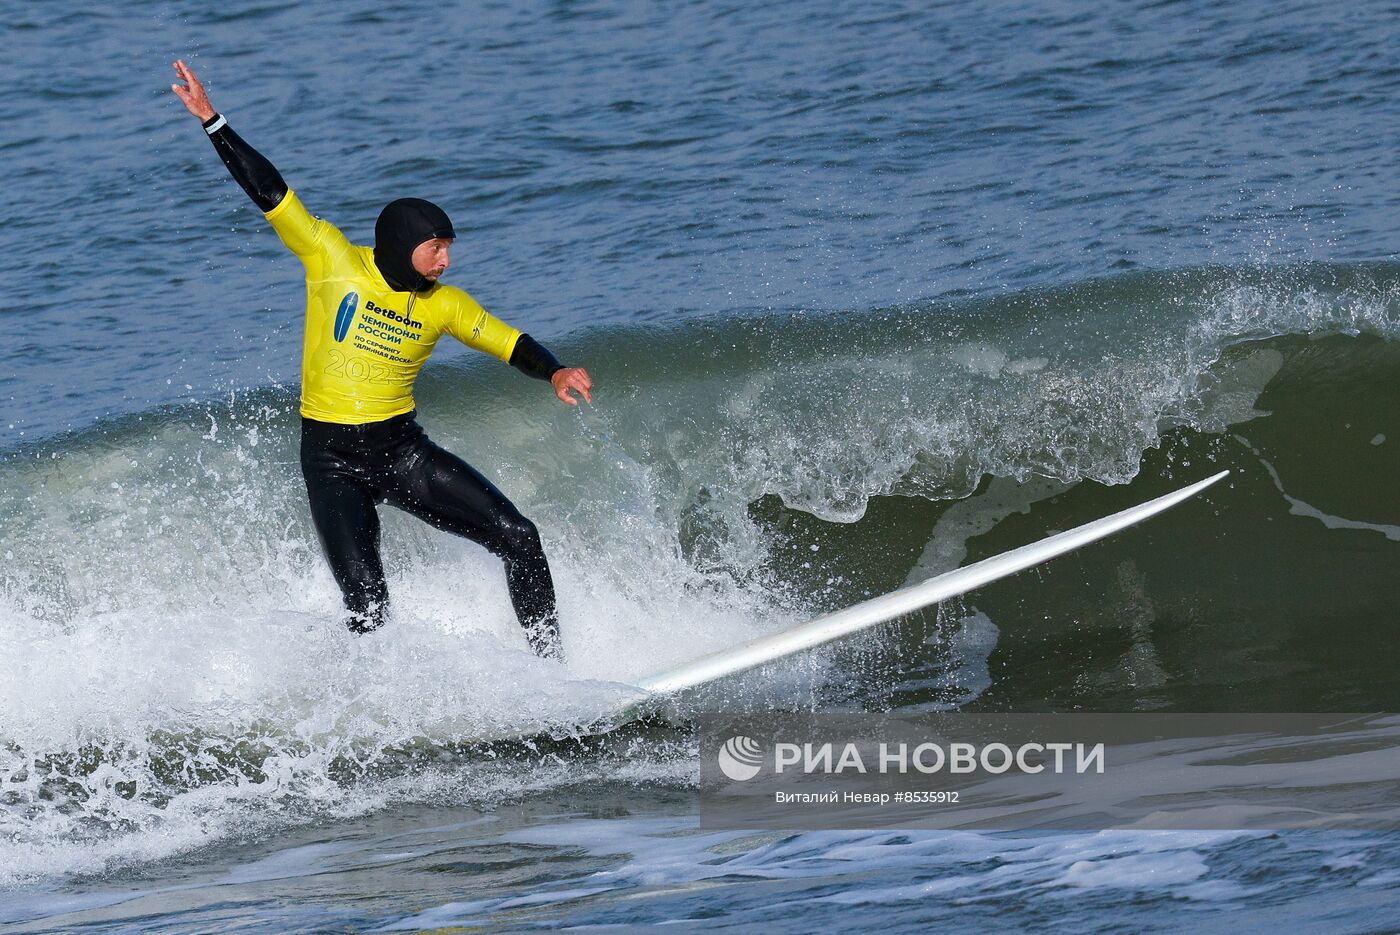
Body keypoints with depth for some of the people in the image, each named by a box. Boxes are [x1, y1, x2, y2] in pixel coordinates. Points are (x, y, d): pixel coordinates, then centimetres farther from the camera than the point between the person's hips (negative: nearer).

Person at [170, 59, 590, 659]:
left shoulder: (445, 305, -1)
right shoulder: (332, 259, -8)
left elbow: (511, 343, 2)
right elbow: (270, 193, -10)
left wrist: (556, 373, -20)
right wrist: (211, 121, -14)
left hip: (404, 451, 4)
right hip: (333, 461, -3)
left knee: (518, 538, -6)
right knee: (368, 609, -17)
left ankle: (549, 666, 7)